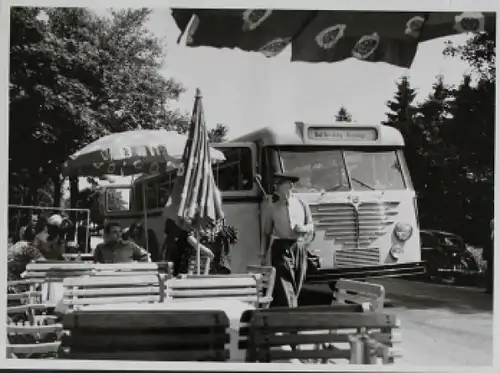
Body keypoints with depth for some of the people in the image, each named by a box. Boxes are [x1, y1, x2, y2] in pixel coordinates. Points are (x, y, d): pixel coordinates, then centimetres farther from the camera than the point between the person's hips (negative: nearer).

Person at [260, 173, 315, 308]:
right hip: (281, 249, -2)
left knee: (296, 289, 7)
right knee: (284, 288, -13)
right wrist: (263, 254, 5)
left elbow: (311, 226, 14)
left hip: (299, 248, 2)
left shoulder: (302, 205, 8)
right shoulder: (273, 208, 6)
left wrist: (304, 228, -9)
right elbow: (267, 233, 9)